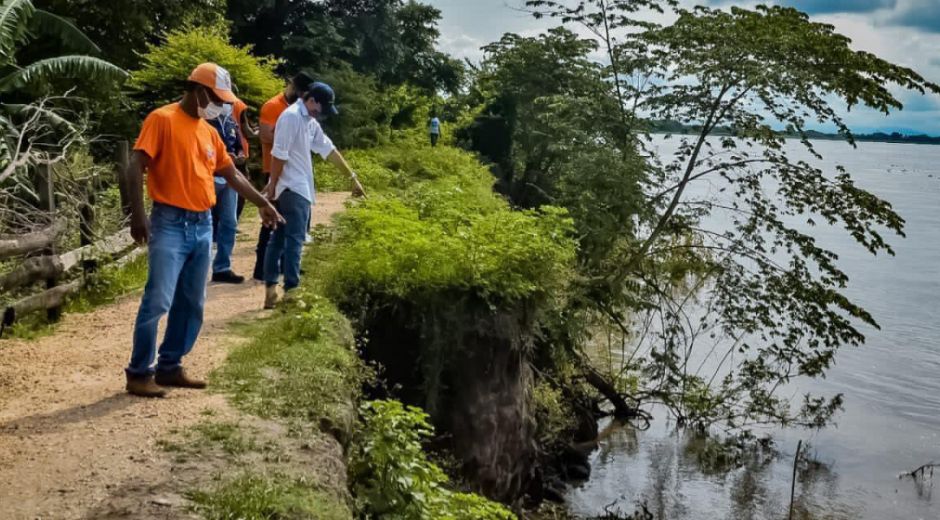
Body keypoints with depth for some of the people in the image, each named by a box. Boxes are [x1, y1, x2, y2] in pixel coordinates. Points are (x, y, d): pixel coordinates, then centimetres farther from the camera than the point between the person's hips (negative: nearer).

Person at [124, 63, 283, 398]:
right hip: (170, 224, -7)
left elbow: (231, 174, 25)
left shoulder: (209, 131, 15)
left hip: (203, 226, 8)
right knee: (158, 301, -9)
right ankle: (139, 373, 1)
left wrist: (262, 203, 26)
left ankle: (170, 367, 18)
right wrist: (137, 213, -22)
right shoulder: (162, 119, -6)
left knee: (191, 304, 9)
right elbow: (136, 166, -13)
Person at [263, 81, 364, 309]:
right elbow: (279, 155, -18)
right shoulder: (292, 117, -15)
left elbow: (329, 149, 19)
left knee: (278, 239, 10)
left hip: (296, 189, 10)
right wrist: (272, 186, -15)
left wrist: (352, 177, 19)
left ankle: (271, 291, 15)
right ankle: (291, 292, -5)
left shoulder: (310, 122, 16)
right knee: (294, 241, -7)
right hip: (293, 189, -10)